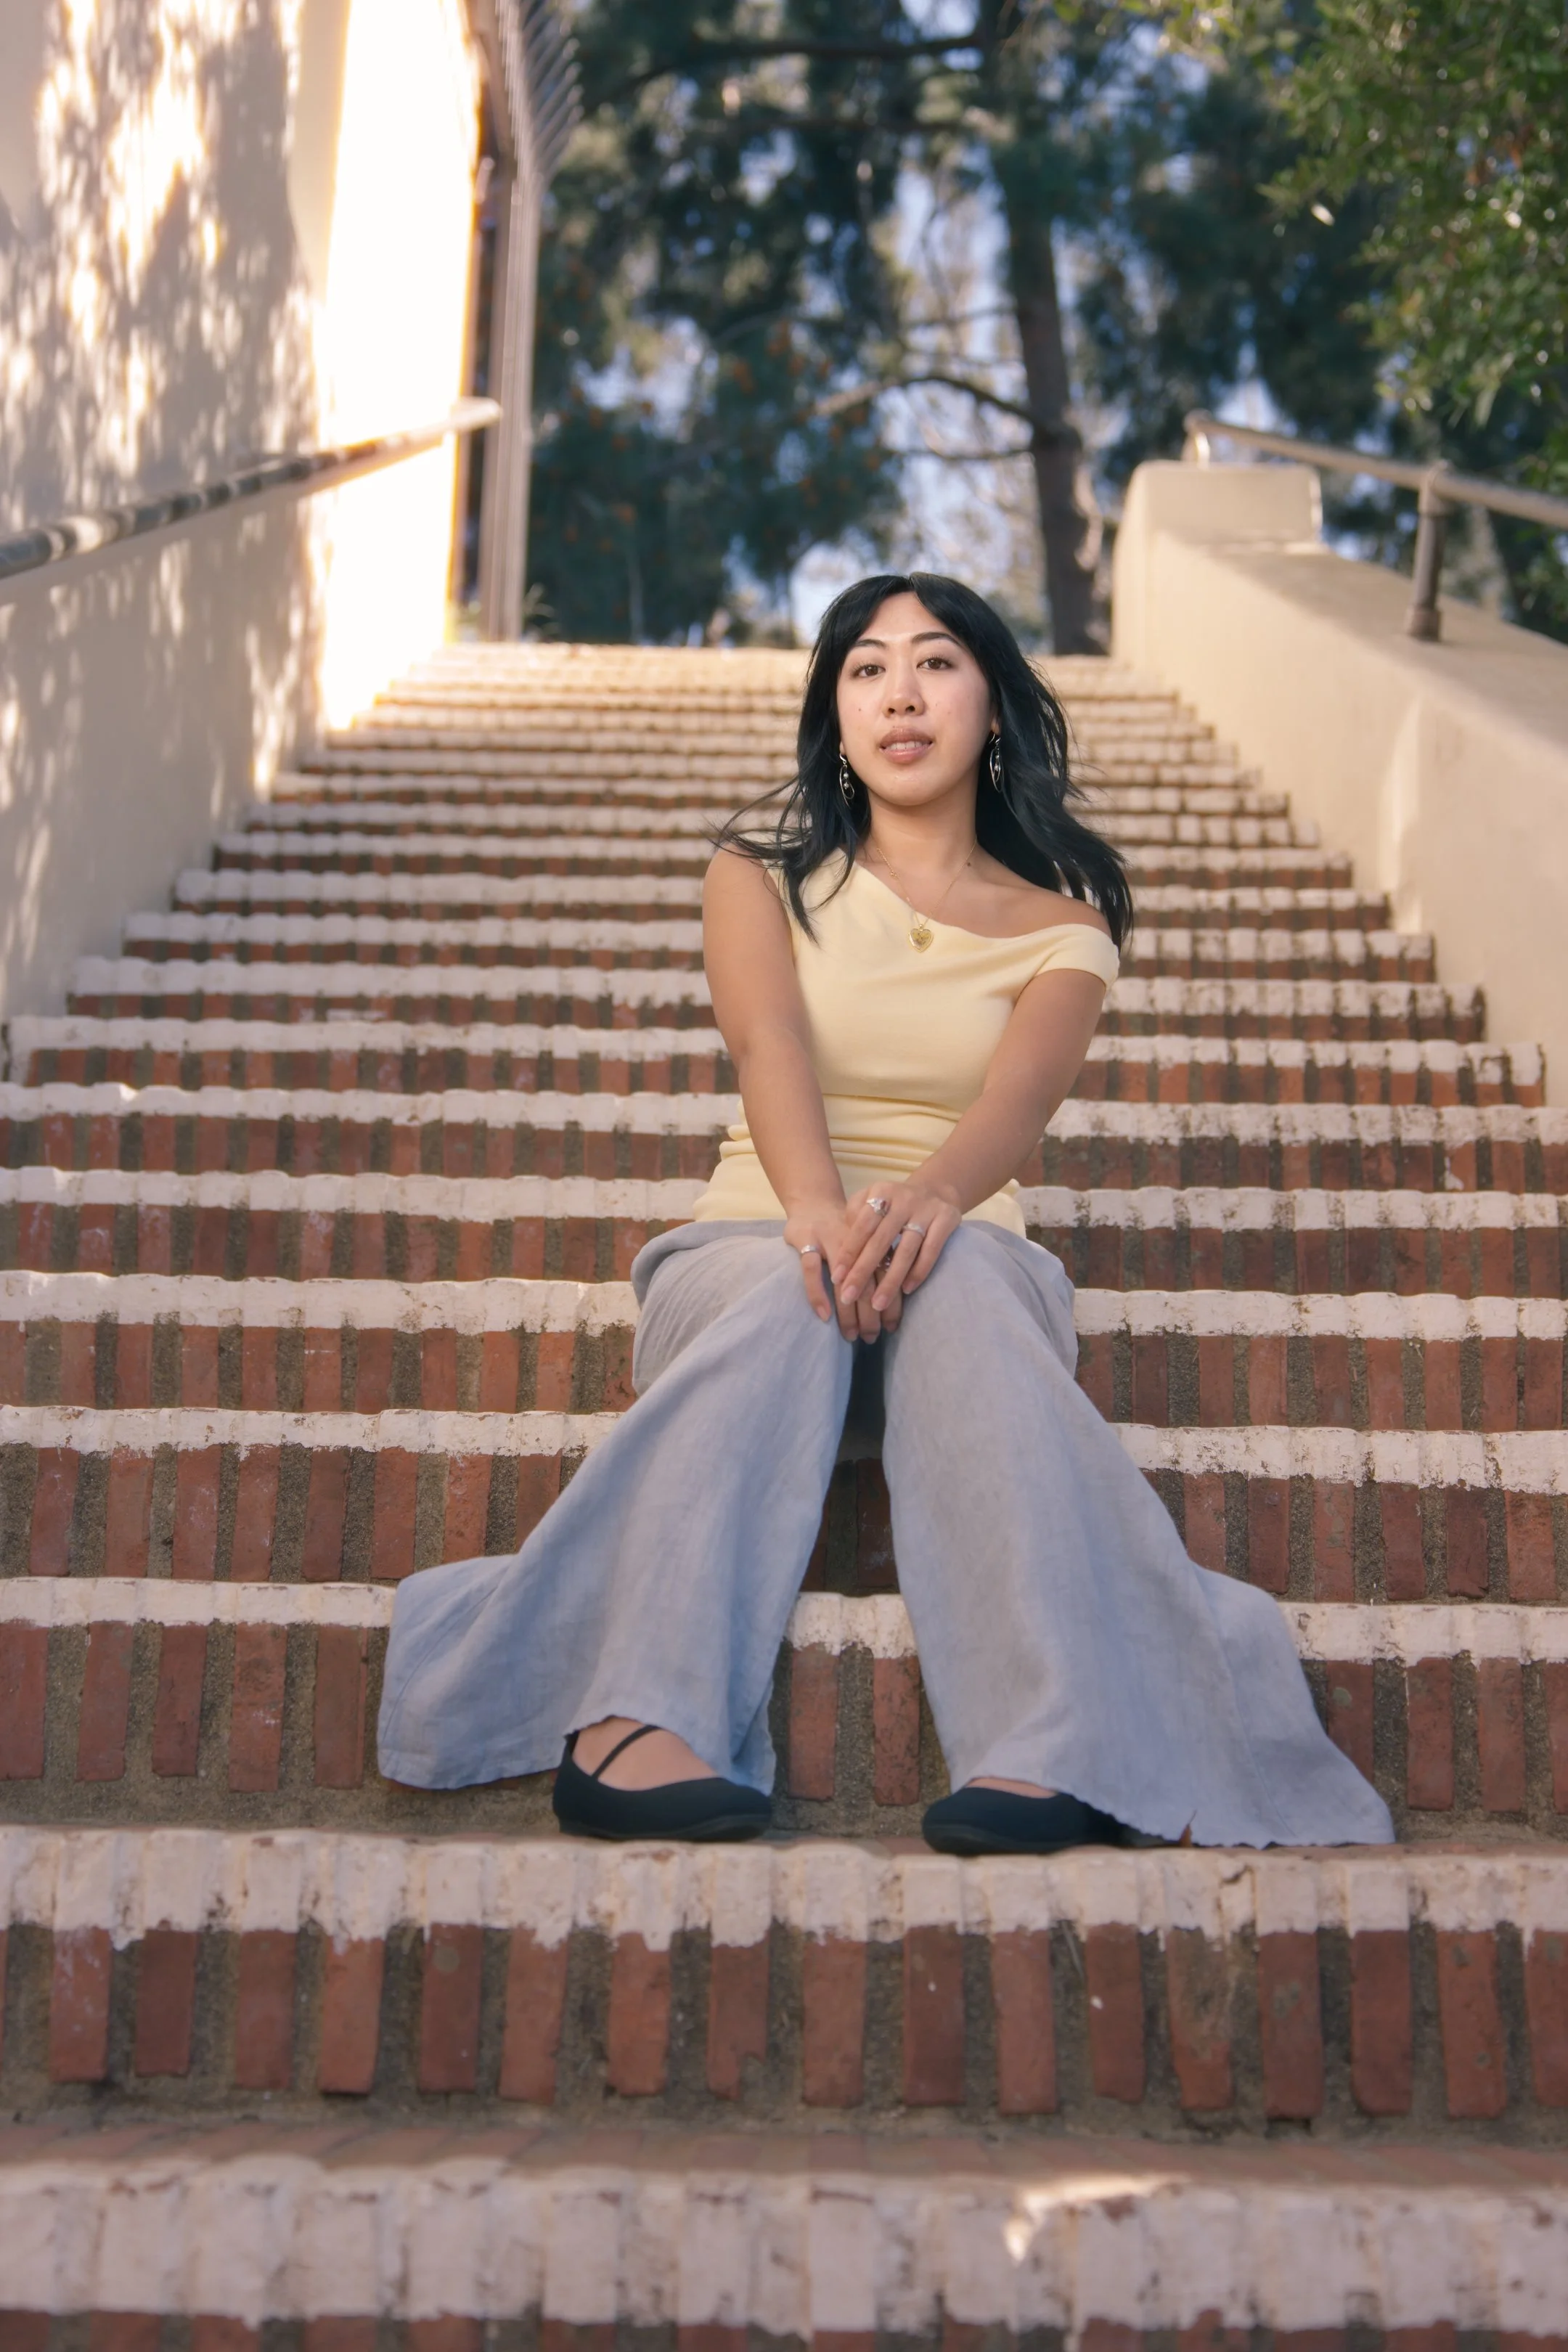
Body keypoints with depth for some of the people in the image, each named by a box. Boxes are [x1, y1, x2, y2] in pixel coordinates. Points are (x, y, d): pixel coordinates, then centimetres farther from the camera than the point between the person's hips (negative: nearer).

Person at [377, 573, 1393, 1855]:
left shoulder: (1061, 922, 13)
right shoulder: (764, 868, 14)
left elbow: (1020, 1098, -10)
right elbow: (769, 1043, -9)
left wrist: (929, 1193, -36)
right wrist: (816, 1204, -33)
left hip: (966, 1246, 0)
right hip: (760, 1234, 0)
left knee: (958, 1280, -38)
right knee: (789, 1295, -37)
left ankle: (1059, 1751, -54)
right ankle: (638, 1728, -55)